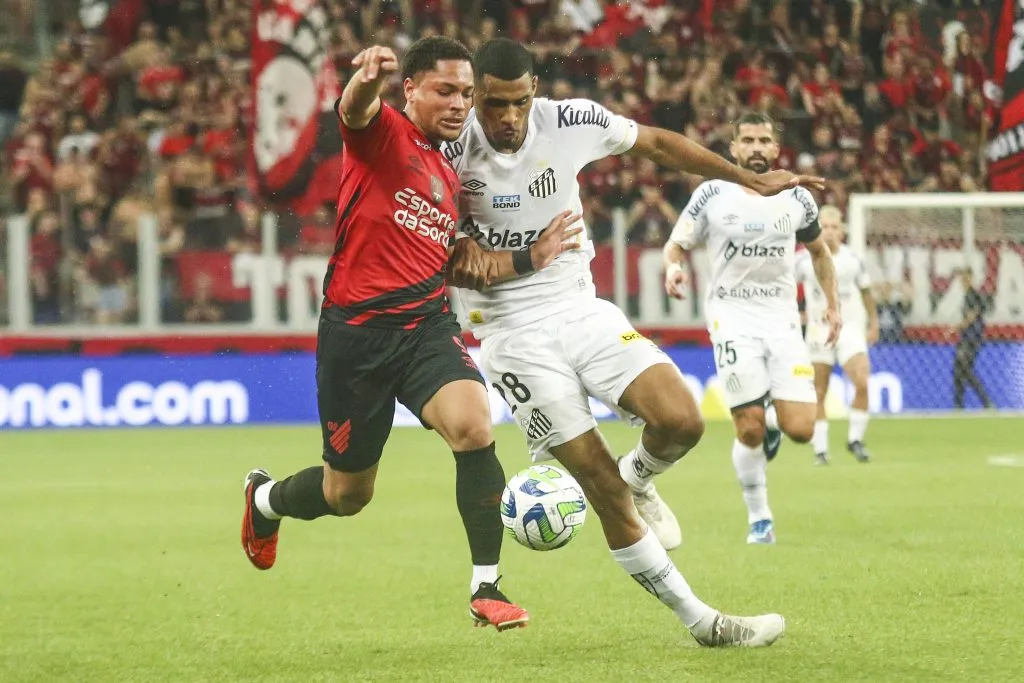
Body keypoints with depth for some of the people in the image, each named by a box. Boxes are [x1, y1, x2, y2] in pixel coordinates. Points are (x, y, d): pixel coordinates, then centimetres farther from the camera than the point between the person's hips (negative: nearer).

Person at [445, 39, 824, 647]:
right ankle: (699, 621, 1)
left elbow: (656, 143, 10)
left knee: (680, 421, -18)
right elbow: (444, 260, -10)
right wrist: (531, 259, -20)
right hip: (514, 332, -3)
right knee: (603, 489, -8)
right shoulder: (450, 152, -15)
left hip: (581, 308, 4)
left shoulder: (573, 122, -7)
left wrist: (751, 180, 14)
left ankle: (639, 482, 19)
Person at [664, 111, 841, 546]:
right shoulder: (712, 195, -2)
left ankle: (772, 420, 26)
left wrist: (832, 304, 14)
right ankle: (759, 519, 9)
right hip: (732, 317, -2)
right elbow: (676, 244, 3)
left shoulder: (797, 199, 5)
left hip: (782, 318, 2)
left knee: (800, 429, -11)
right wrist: (673, 266, -19)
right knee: (750, 431, -11)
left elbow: (818, 251, 22)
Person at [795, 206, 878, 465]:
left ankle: (855, 439, -3)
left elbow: (865, 290, 14)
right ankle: (820, 448, 10)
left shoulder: (852, 259, 1)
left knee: (862, 383, -19)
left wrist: (873, 322, 19)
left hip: (850, 329, 0)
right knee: (818, 394, 0)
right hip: (819, 331, 0)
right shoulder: (805, 260, -4)